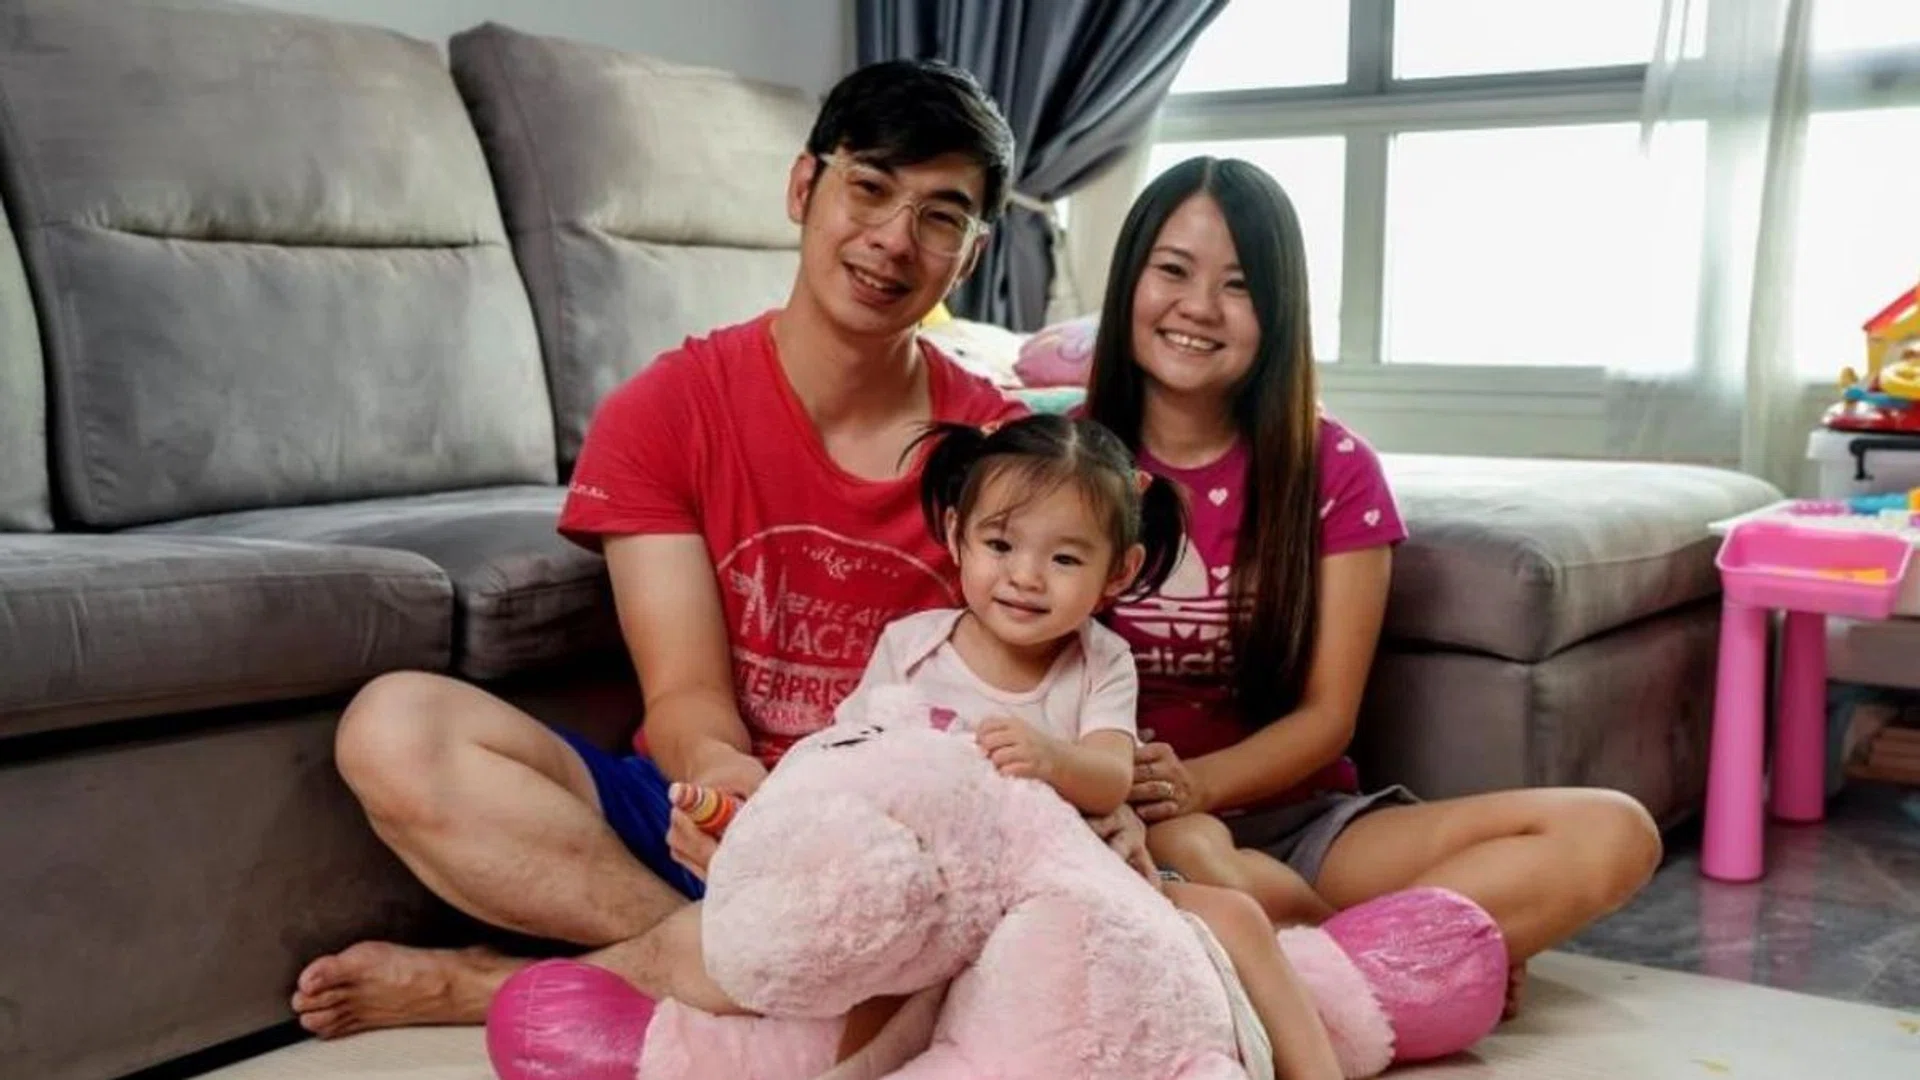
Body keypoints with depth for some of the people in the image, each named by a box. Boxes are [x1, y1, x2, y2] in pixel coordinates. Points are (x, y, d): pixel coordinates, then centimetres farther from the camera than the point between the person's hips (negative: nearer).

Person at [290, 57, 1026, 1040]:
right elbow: (686, 693, -9)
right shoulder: (663, 413, -3)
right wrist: (715, 770, -33)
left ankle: (488, 986, -18)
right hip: (707, 814, 1)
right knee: (394, 725, -22)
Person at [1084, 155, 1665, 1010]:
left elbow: (1328, 713, -2)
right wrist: (1140, 800, -26)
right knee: (1193, 854, -40)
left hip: (1295, 822, 3)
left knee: (1612, 834, -19)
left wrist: (1195, 783, -22)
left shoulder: (1333, 469, 2)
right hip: (1121, 828, -2)